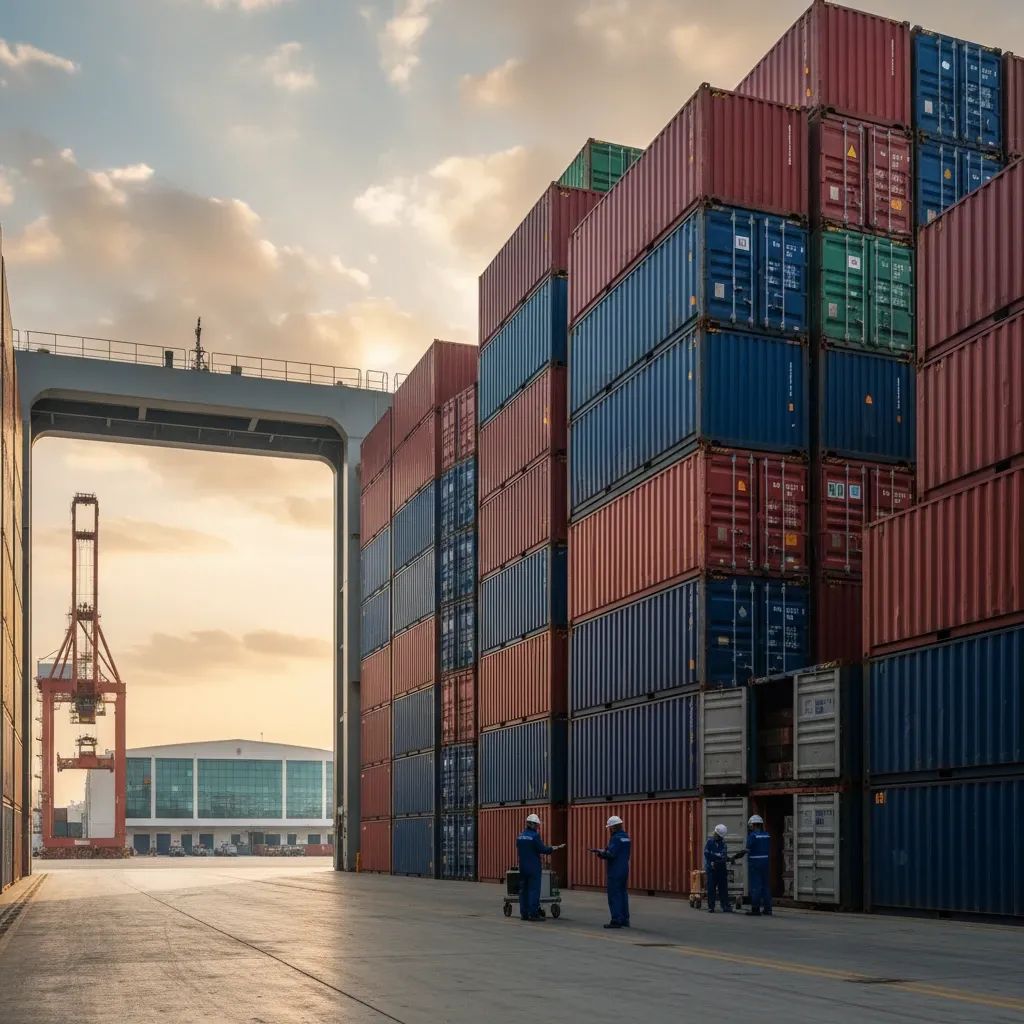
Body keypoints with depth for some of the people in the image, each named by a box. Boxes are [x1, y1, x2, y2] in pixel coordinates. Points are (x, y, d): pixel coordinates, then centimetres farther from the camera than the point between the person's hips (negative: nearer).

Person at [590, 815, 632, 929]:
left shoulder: (616, 838, -16)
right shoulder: (626, 837, 13)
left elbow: (610, 854, -22)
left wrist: (600, 852, -6)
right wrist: (602, 852, 12)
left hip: (615, 871, -9)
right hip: (624, 870, 9)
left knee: (614, 895, -5)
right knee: (623, 894, 13)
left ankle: (616, 920, -6)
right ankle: (625, 920, 17)